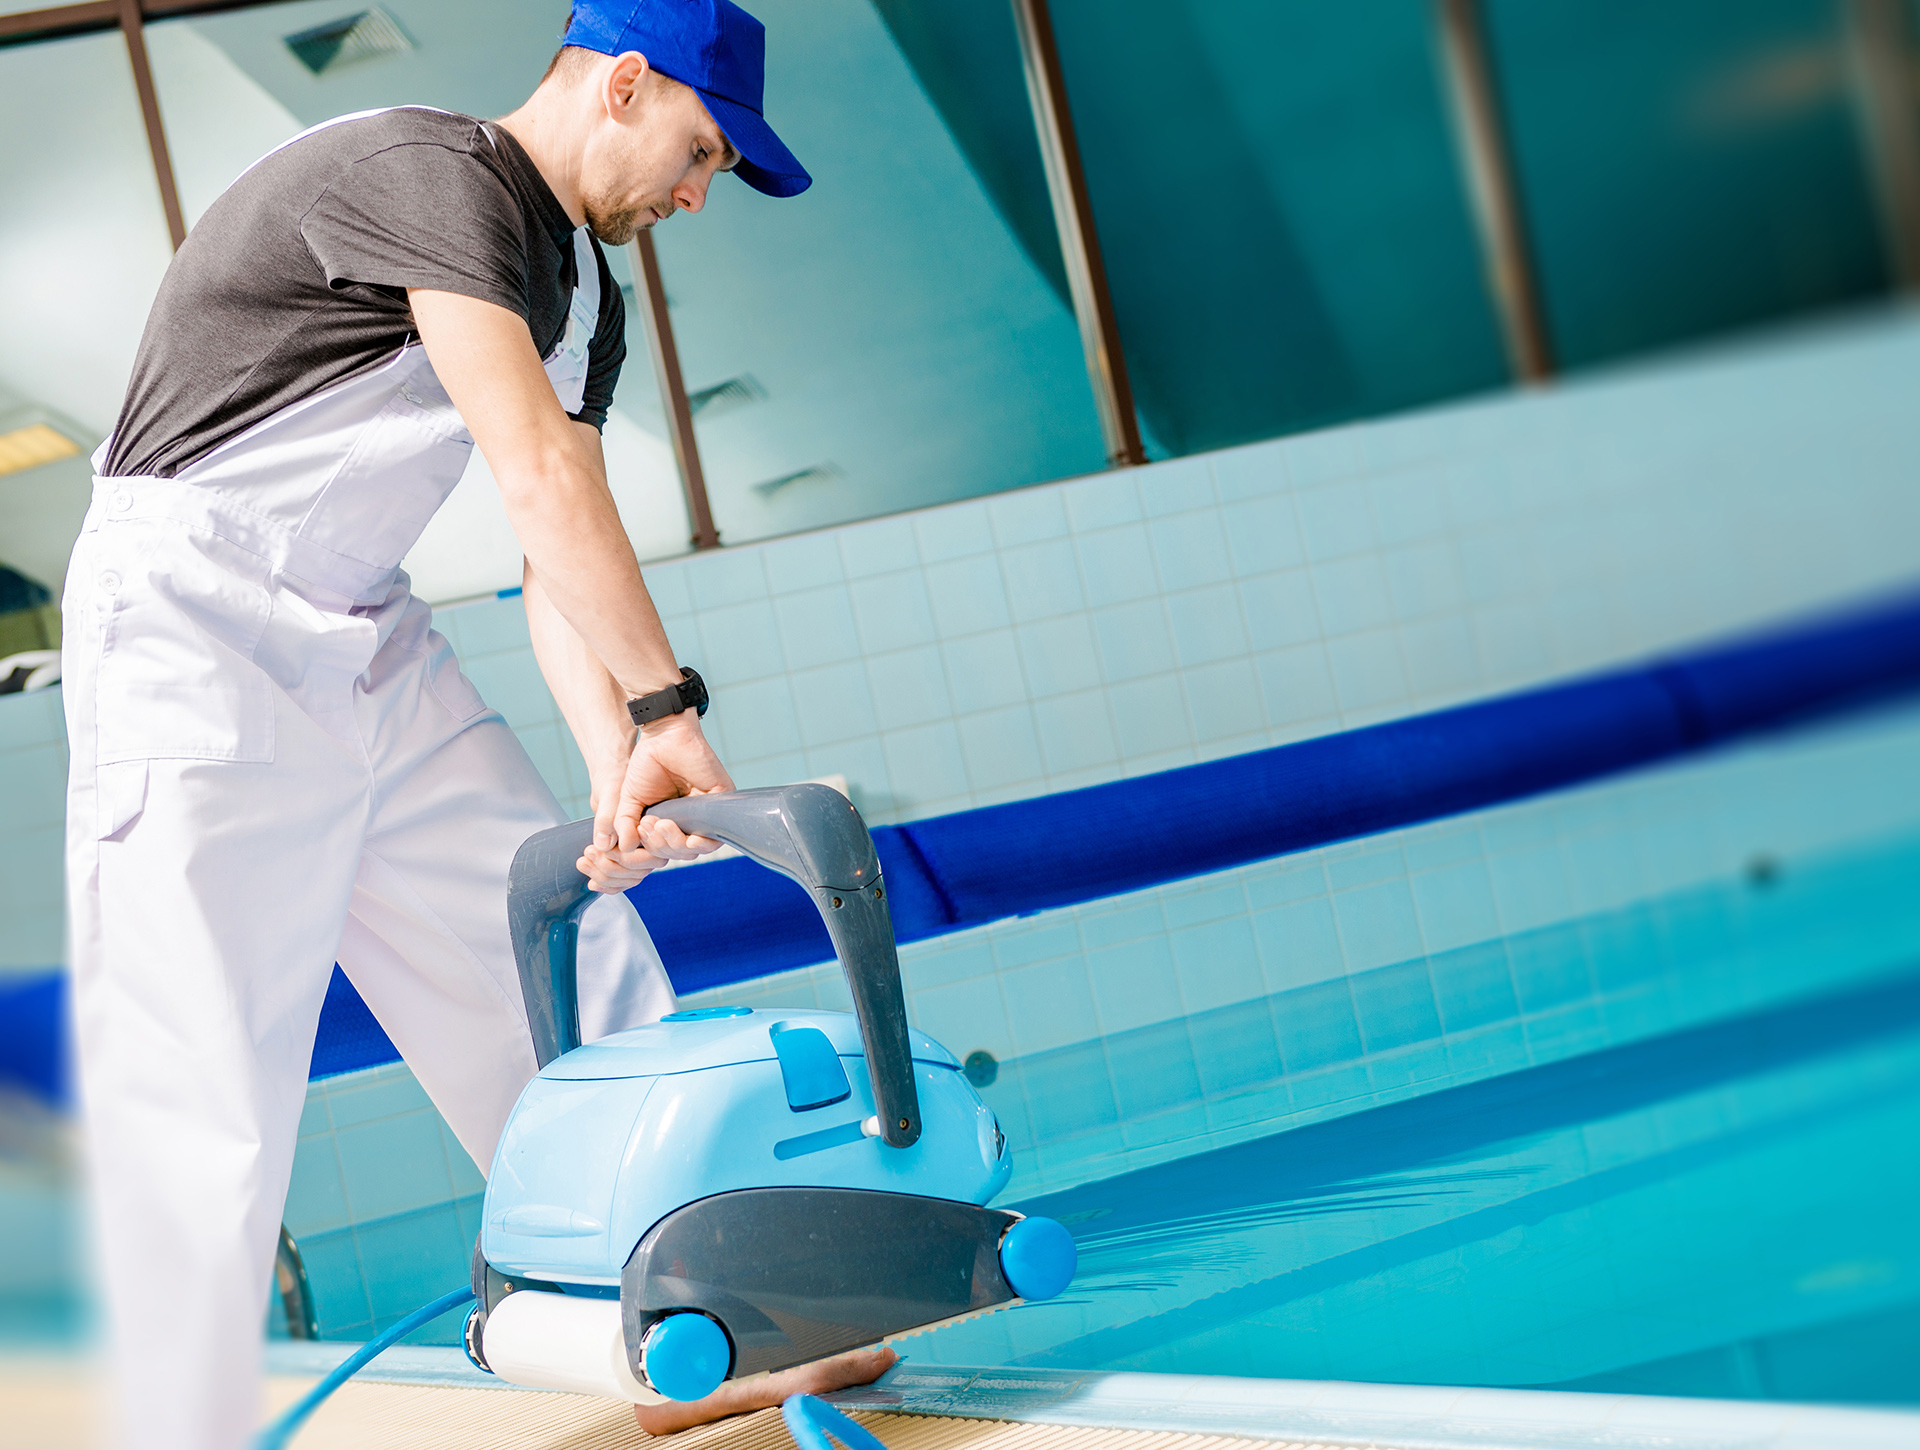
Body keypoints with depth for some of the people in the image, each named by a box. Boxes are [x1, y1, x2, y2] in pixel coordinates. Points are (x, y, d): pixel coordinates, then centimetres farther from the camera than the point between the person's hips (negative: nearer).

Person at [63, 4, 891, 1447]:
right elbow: (543, 480, -25)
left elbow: (564, 563, 3)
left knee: (574, 970, 5)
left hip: (375, 647, 9)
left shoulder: (584, 295, 12)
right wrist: (667, 708, -25)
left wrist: (618, 765, -11)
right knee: (201, 1083, -10)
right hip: (195, 626, -9)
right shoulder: (427, 168, -16)